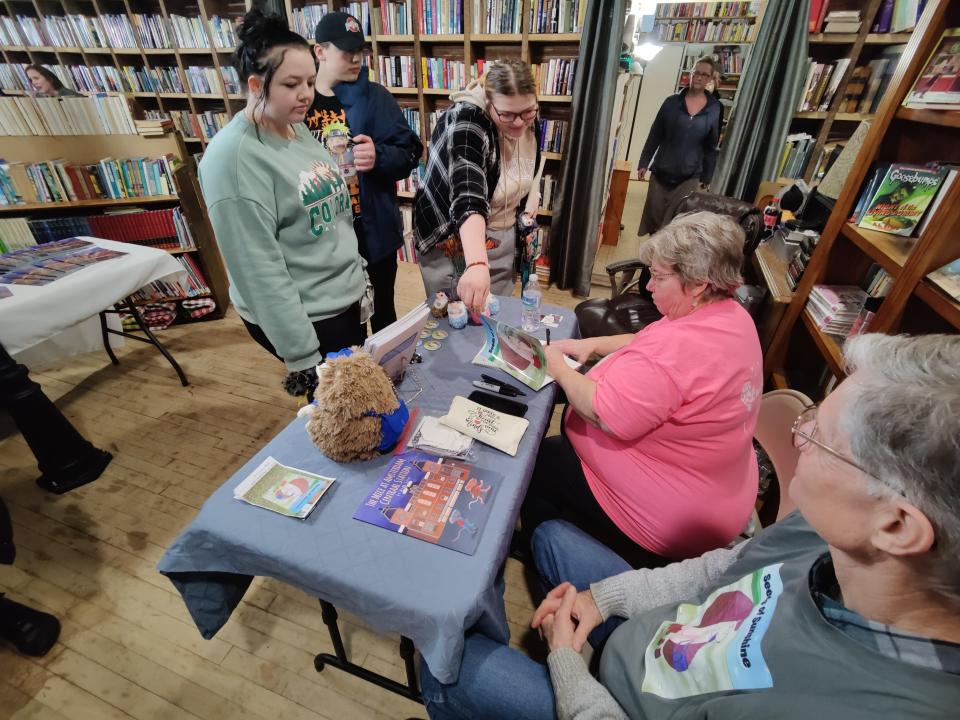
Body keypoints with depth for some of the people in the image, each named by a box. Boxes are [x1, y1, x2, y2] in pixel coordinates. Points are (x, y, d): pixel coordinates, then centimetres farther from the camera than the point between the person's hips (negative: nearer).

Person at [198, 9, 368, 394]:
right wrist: (301, 354, -20)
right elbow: (258, 269, -22)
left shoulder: (299, 129, 7)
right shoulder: (234, 155, -19)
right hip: (305, 316, -8)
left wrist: (357, 275, 17)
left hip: (347, 296, 8)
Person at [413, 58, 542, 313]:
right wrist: (477, 263, -56)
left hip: (502, 237, 6)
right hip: (452, 242, -6)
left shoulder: (527, 121, -4)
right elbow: (467, 194, -43)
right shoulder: (467, 121, -26)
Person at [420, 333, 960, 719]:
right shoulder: (838, 531, -22)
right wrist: (603, 595, -5)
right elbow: (728, 567, -3)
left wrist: (563, 658, -12)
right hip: (663, 631, 6)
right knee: (552, 534, 18)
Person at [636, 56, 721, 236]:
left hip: (690, 175, 0)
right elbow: (655, 135, 3)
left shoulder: (715, 109, 1)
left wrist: (707, 177, 5)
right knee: (654, 215, 6)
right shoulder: (672, 102, 0)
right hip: (661, 170, 1)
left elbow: (712, 146, 6)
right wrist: (644, 163, -1)